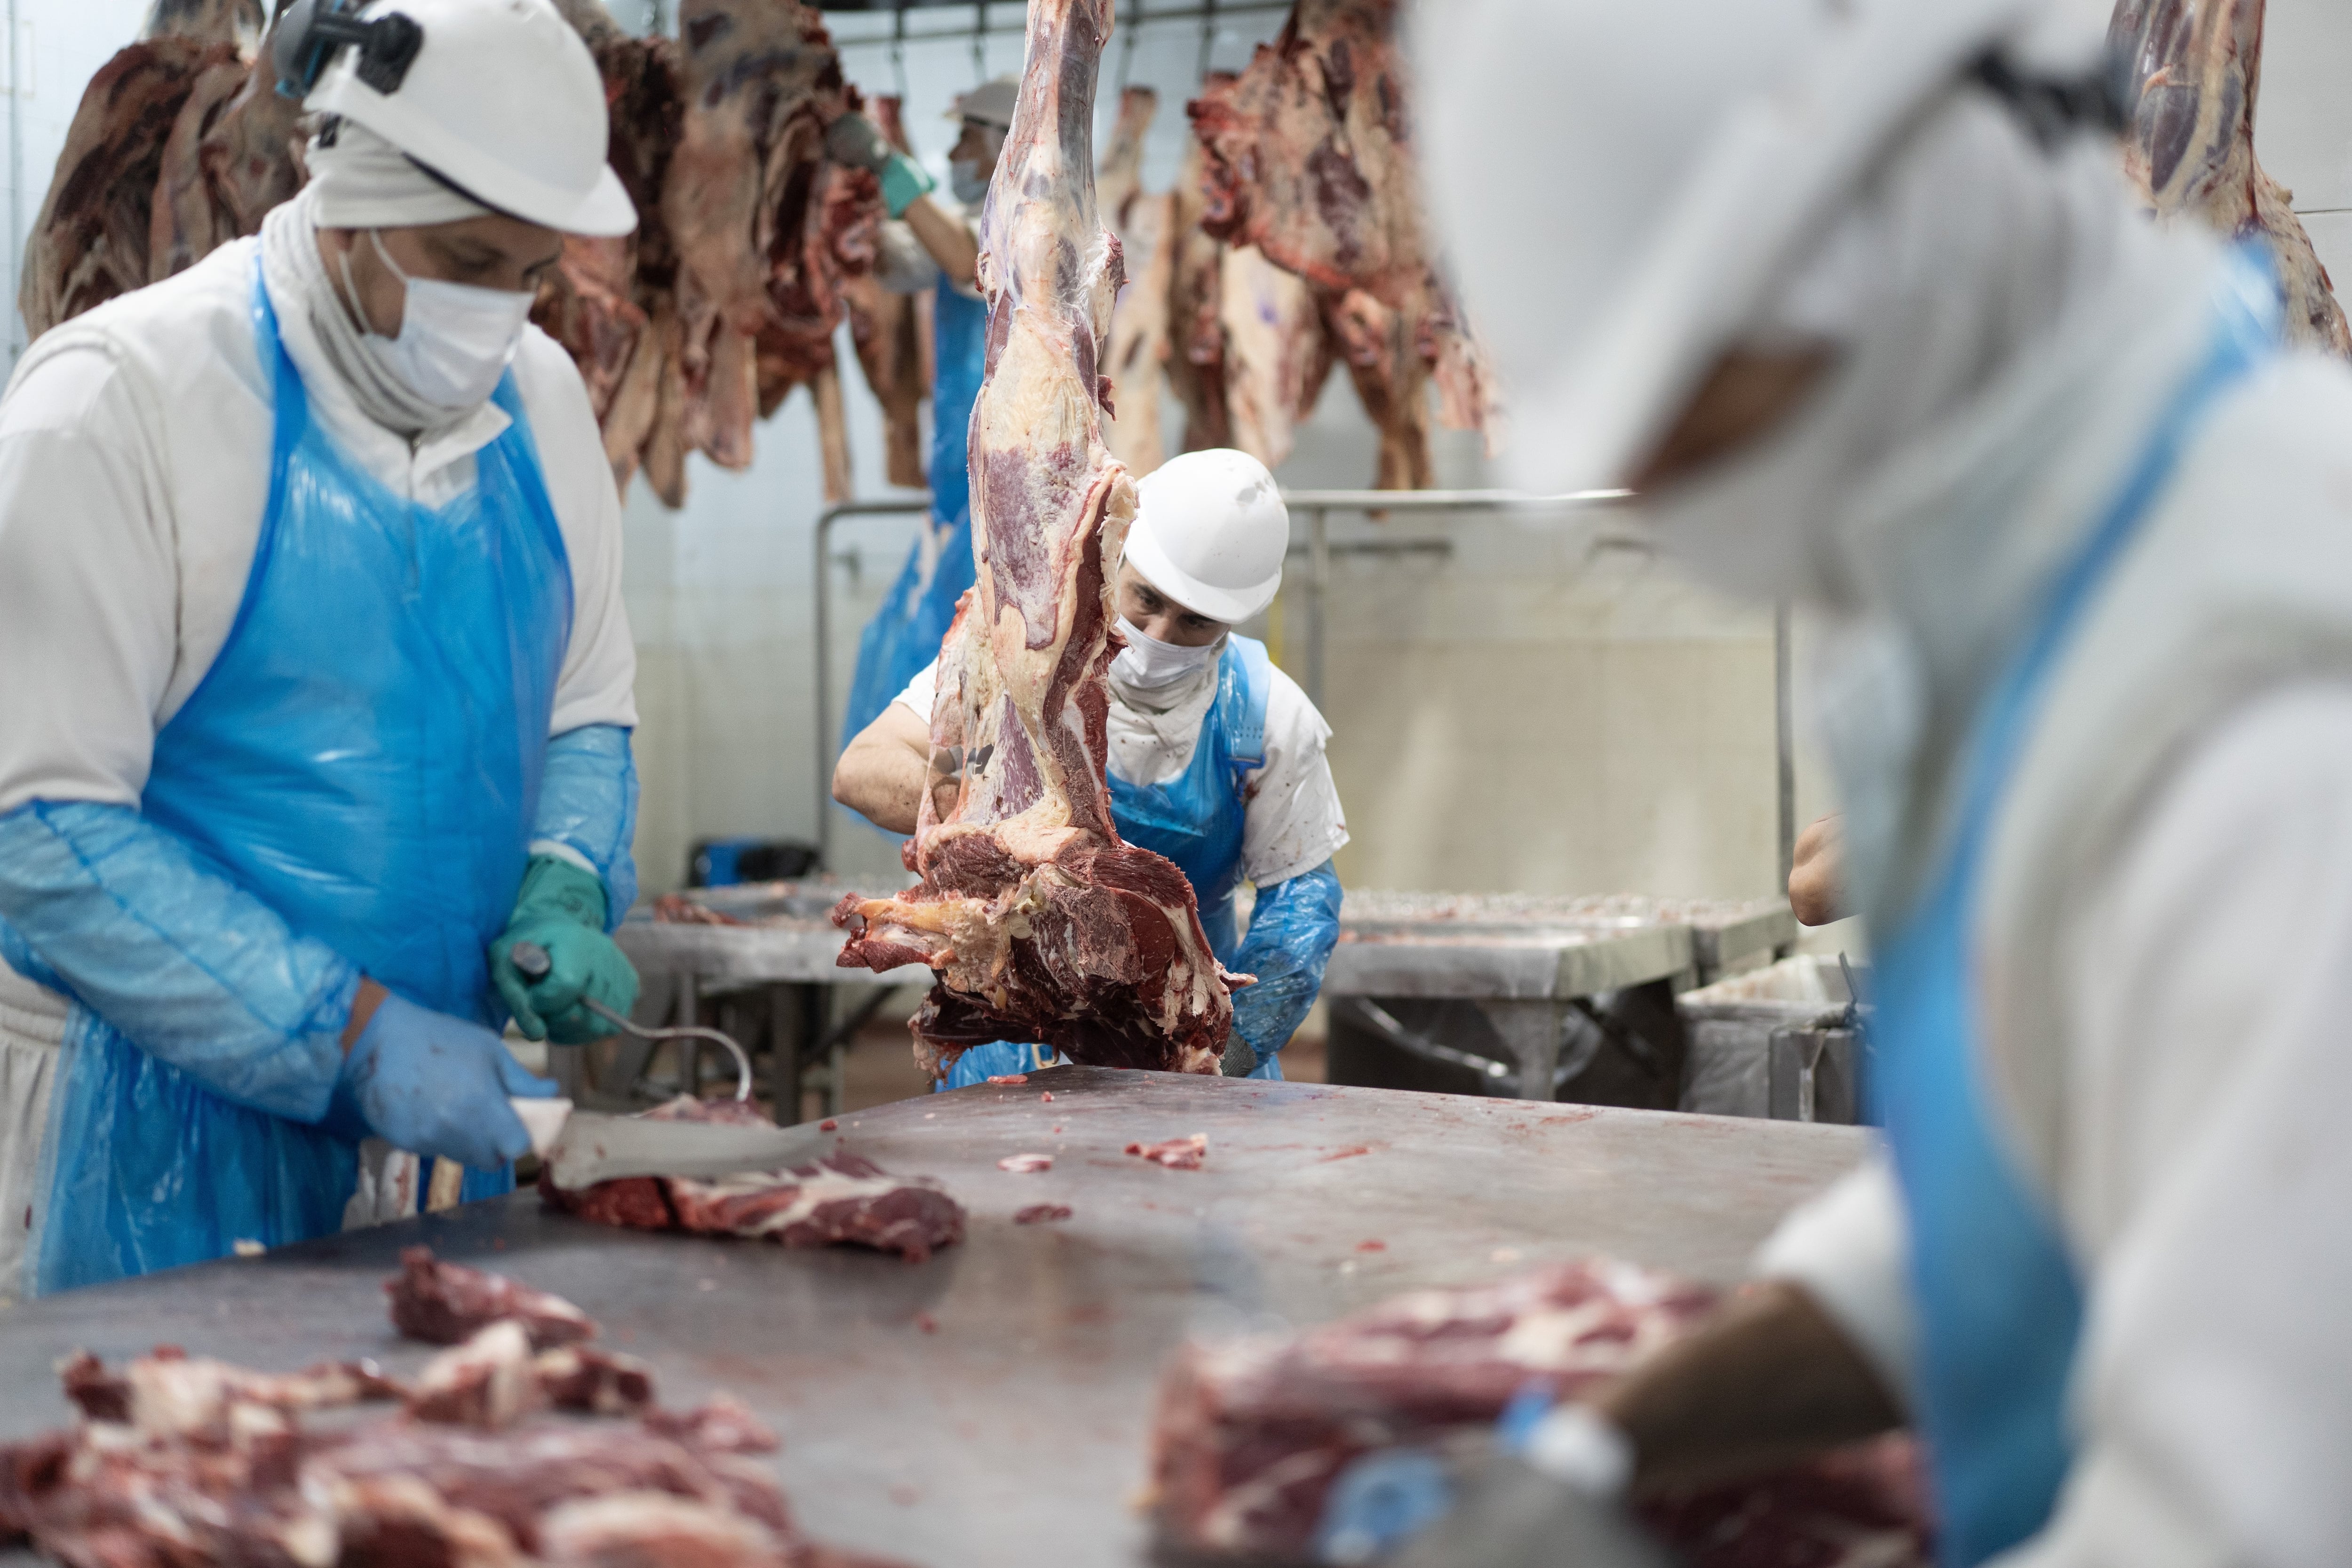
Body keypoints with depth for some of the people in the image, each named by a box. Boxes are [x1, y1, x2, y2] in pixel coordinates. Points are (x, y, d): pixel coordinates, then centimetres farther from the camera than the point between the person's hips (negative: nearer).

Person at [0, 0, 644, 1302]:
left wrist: (562, 888, -5)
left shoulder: (539, 402, 6)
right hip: (181, 1122, -5)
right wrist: (351, 1032, -22)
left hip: (442, 1098, 6)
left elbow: (584, 711, 17)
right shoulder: (119, 400, -14)